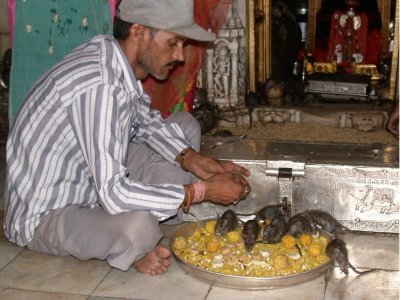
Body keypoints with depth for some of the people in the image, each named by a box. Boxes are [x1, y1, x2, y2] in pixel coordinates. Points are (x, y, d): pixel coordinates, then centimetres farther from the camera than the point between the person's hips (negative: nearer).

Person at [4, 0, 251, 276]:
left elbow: (147, 121, 12)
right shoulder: (98, 84, -33)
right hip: (44, 215, -9)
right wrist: (202, 190, -24)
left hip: (93, 179, 9)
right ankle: (128, 249, -4)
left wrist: (193, 159, -5)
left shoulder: (114, 54, -5)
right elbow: (114, 194, -34)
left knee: (186, 124, 9)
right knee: (139, 228, -39)